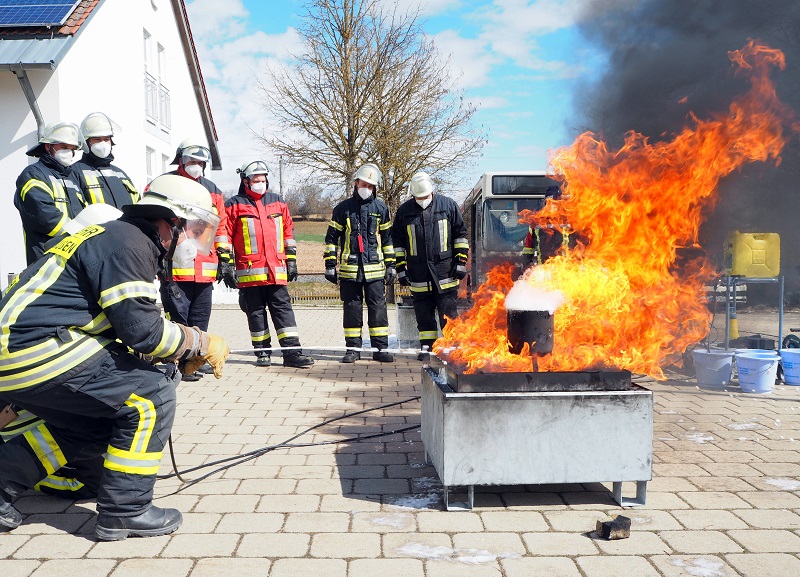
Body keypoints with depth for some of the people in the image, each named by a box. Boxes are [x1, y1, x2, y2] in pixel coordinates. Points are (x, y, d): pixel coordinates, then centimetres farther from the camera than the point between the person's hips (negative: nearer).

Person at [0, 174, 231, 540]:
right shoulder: (126, 242, -13)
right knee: (152, 394, -10)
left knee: (100, 425, 22)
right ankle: (125, 511, -2)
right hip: (38, 350, -11)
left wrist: (183, 355, 6)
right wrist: (202, 344, -6)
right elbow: (142, 330, -20)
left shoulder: (129, 241, 18)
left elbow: (129, 325, 18)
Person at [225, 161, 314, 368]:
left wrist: (291, 260, 12)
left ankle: (292, 352, -1)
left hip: (276, 271, 3)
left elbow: (288, 232, 17)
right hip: (249, 272, -2)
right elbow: (225, 236, 3)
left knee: (283, 308, 0)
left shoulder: (278, 203, 14)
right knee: (256, 312, 6)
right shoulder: (234, 205, 4)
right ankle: (262, 352, 16)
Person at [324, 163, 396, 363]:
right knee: (352, 308, 4)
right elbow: (331, 237, 7)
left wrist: (390, 265, 11)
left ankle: (380, 348, 6)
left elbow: (387, 238, 15)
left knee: (378, 307, 0)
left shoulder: (380, 208, 9)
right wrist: (330, 265, 2)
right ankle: (353, 348, 13)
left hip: (374, 268, 1)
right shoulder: (343, 208, 4)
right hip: (349, 268, -1)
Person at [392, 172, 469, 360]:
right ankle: (426, 347, 18)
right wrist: (401, 268, 7)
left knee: (448, 312, 2)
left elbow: (461, 235, 6)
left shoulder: (448, 205, 2)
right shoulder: (404, 211, 5)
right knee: (423, 314, 7)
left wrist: (461, 262, 1)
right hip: (419, 275, 2)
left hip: (445, 271, -2)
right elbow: (397, 242, 11)